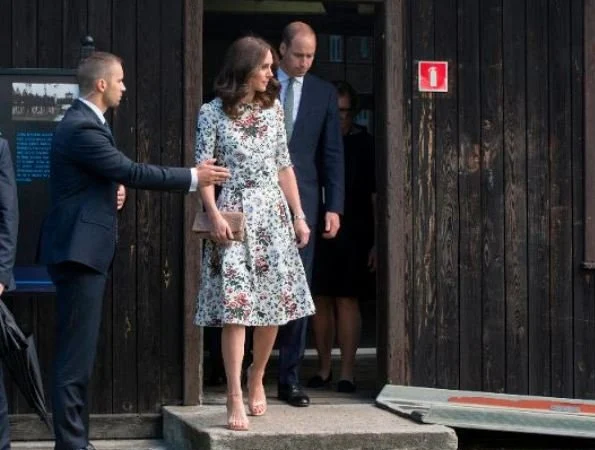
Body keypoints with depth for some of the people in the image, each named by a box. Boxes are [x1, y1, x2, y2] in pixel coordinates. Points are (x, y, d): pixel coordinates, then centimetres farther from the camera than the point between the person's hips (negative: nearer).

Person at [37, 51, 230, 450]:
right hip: (79, 249, -11)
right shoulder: (81, 127, -17)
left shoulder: (85, 122, 15)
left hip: (85, 249, 11)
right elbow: (132, 171, -19)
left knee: (80, 351, 13)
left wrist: (111, 191, 4)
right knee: (76, 353, -7)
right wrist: (193, 177, -12)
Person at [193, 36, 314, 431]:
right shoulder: (212, 113, -2)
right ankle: (235, 398, -10)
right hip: (233, 213, -4)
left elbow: (284, 165, 13)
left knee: (274, 302, 3)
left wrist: (299, 214, 10)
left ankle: (256, 379, 25)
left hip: (273, 213, 4)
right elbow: (203, 168, -4)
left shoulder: (273, 108, 10)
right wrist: (215, 215, -16)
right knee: (235, 305, -11)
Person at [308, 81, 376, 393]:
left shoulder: (365, 144, 3)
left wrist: (376, 241, -3)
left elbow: (376, 195, 2)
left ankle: (347, 372, -1)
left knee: (346, 299, -4)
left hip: (352, 235, -3)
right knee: (320, 299, 5)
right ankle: (324, 368, 15)